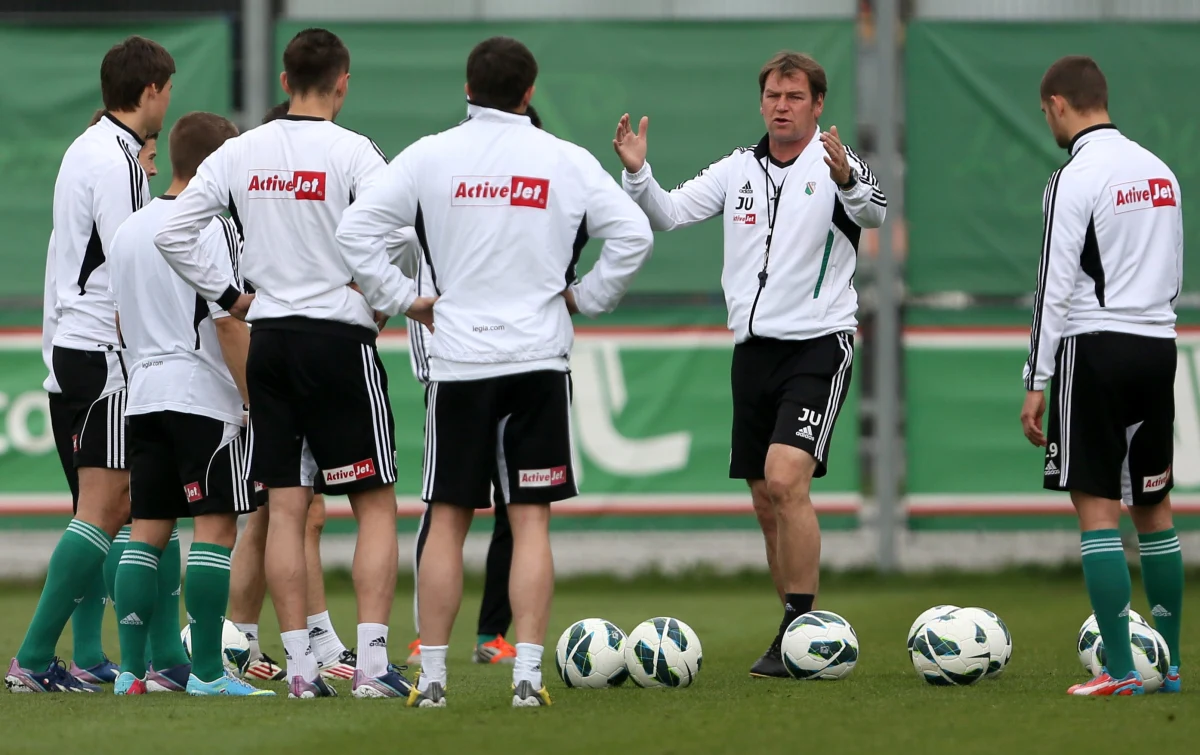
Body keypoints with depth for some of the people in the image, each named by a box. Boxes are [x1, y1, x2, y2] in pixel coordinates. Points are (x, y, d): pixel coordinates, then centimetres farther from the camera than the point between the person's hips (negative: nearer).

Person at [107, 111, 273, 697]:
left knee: (147, 529, 8)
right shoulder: (214, 230, -11)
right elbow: (228, 324, -14)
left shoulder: (129, 230, 13)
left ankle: (131, 669, 5)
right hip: (204, 396, -7)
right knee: (216, 526, -4)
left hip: (143, 398, 7)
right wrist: (256, 397, -10)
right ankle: (206, 671, -7)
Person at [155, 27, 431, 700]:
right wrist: (406, 302, -2)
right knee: (376, 505, 2)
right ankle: (373, 664, -7)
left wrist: (226, 295, 11)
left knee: (286, 507, 7)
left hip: (269, 339, 5)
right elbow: (371, 251, -18)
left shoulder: (239, 153, 5)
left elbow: (173, 233, 4)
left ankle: (301, 666, 4)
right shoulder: (353, 153, -10)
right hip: (340, 339, -5)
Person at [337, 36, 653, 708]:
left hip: (457, 358, 1)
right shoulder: (567, 161, 0)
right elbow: (634, 235, -4)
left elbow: (356, 228, -2)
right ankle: (528, 674, -5)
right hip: (539, 356, -1)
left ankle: (432, 676, 6)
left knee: (447, 520, 7)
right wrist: (586, 297, 7)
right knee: (532, 520, 1)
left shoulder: (430, 156, 1)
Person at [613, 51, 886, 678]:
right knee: (766, 504, 9)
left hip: (817, 344, -6)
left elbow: (874, 212, -27)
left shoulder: (837, 166, -7)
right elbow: (668, 214, 9)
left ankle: (800, 631, -16)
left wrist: (848, 181, -49)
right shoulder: (739, 169, 10)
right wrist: (637, 174, -11)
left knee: (785, 480, -21)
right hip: (753, 346, 6)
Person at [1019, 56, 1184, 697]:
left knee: (1097, 508, -5)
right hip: (1158, 344, 7)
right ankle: (1168, 662, 15)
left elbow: (1056, 289, -13)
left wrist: (1036, 385, -11)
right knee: (1153, 506, 13)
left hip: (1095, 348, -7)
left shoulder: (1076, 178, -11)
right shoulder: (1159, 171, 13)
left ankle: (1121, 669, -10)